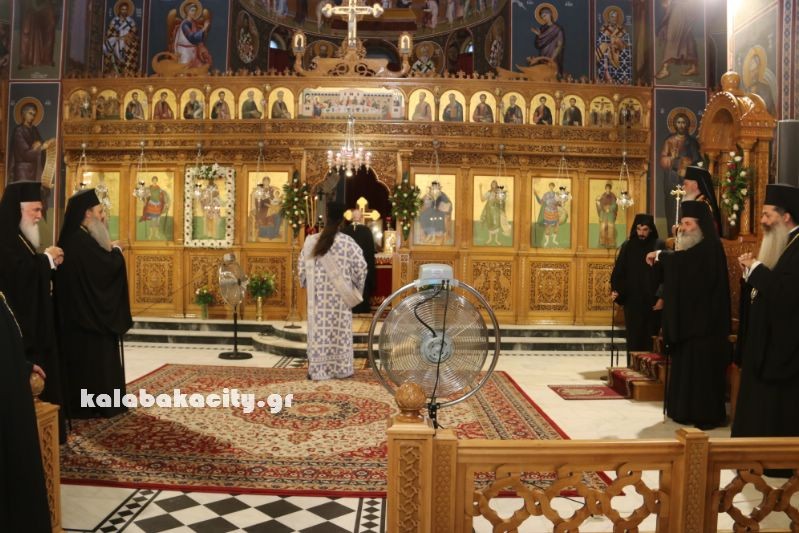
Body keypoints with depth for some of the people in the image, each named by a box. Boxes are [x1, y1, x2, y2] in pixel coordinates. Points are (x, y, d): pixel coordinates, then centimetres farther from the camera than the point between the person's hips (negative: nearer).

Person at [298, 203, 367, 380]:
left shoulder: (311, 241, -2)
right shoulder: (348, 243, -7)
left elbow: (302, 268, 5)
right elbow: (361, 268, -5)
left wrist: (306, 284, 23)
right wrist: (358, 287, 12)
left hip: (318, 295, 1)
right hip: (340, 295, -1)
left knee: (319, 328, 6)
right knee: (340, 329, 7)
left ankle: (318, 370, 8)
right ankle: (341, 368, 13)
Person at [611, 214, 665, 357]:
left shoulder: (659, 246, -2)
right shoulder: (627, 246, 3)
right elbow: (619, 271, 5)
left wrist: (662, 297, -11)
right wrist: (615, 289, -10)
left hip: (652, 301, -1)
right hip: (632, 300, 2)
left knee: (650, 338, 3)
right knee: (633, 338, 5)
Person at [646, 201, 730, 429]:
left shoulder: (710, 247, -15)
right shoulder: (693, 247, 16)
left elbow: (683, 260, -29)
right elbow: (676, 273, 16)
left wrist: (659, 255, -11)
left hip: (703, 319, -10)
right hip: (689, 317, 10)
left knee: (701, 367, -5)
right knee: (686, 365, 12)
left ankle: (705, 414, 3)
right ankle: (686, 410, 20)